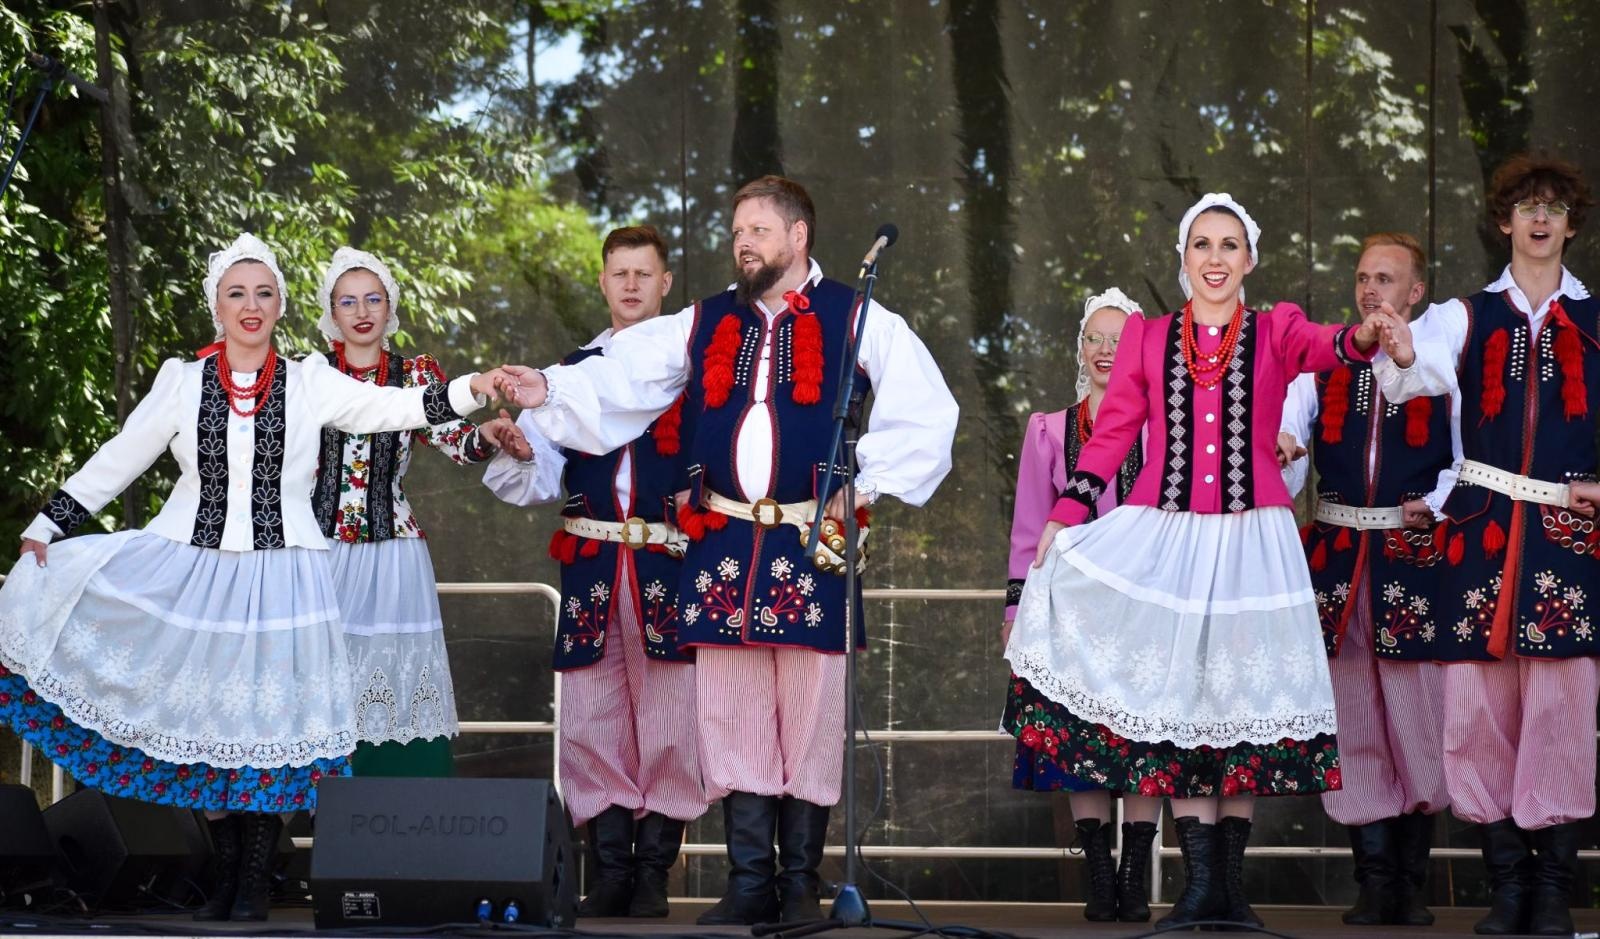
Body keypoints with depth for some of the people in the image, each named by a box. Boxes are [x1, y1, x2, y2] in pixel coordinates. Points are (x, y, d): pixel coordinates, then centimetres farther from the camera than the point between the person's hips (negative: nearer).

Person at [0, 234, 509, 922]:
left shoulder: (310, 384, 3)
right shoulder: (181, 382, 4)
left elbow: (396, 408, -2)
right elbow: (117, 460, 8)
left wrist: (471, 390, -15)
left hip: (278, 575, -1)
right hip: (190, 571, 1)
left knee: (265, 723, -1)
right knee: (204, 721, 2)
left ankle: (254, 884, 8)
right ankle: (224, 881, 12)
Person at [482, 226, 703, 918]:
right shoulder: (572, 371, 15)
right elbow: (539, 482, 10)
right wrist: (515, 450, -11)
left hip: (671, 568, -3)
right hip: (590, 569, 3)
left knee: (669, 719, -4)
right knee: (591, 718, 1)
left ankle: (654, 872, 2)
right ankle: (610, 869, 8)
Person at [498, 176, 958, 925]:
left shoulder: (856, 321, 3)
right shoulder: (703, 325, 11)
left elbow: (927, 414, 4)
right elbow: (620, 380, 2)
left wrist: (864, 484, -3)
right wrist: (551, 391, -14)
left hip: (812, 546, -3)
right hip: (723, 547, 3)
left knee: (809, 716, -1)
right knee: (731, 716, 3)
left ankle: (800, 882, 8)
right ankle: (749, 882, 9)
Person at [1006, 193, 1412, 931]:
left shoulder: (1274, 331, 6)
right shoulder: (1146, 337, 10)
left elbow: (1319, 346, -15)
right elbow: (1112, 432, 7)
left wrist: (1365, 337, -38)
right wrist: (1065, 514, -3)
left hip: (1251, 540, 0)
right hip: (1165, 538, 0)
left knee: (1244, 701, 0)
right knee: (1175, 699, -5)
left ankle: (1231, 881, 8)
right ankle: (1199, 884, -2)